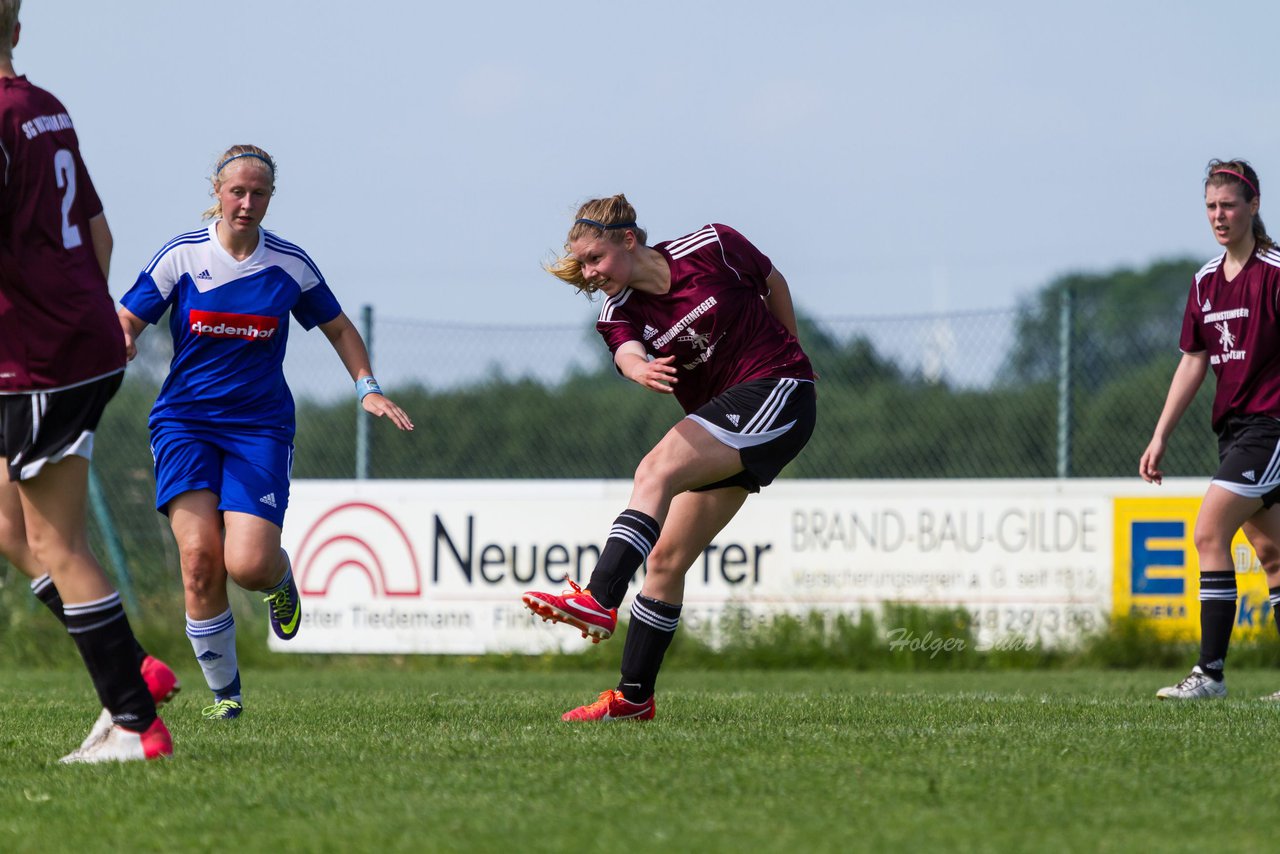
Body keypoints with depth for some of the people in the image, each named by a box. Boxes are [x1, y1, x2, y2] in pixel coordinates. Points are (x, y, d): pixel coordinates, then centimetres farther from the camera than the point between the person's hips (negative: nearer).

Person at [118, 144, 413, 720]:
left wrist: (368, 388, 4)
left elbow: (338, 329, 17)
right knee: (199, 556, -19)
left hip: (260, 424, 0)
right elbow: (124, 322, 1)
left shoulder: (289, 264, 2)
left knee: (248, 565, -18)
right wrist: (119, 342, -23)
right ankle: (224, 692, -1)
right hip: (185, 421, 0)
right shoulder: (181, 256, -1)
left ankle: (282, 576, 22)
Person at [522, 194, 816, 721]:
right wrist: (640, 370, -47)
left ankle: (598, 601, -43)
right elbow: (628, 353, -22)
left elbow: (773, 284, 12)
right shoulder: (618, 315, 1)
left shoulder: (711, 249, -6)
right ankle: (634, 696, 6)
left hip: (777, 390, -6)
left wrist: (791, 355, 18)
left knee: (657, 470, -28)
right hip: (721, 426, 6)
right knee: (666, 560, 0)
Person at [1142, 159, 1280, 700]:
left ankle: (1210, 672, -16)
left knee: (1210, 533, -16)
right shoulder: (1207, 281, 12)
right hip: (1234, 428, 8)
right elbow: (1194, 362, 16)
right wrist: (1160, 437, 13)